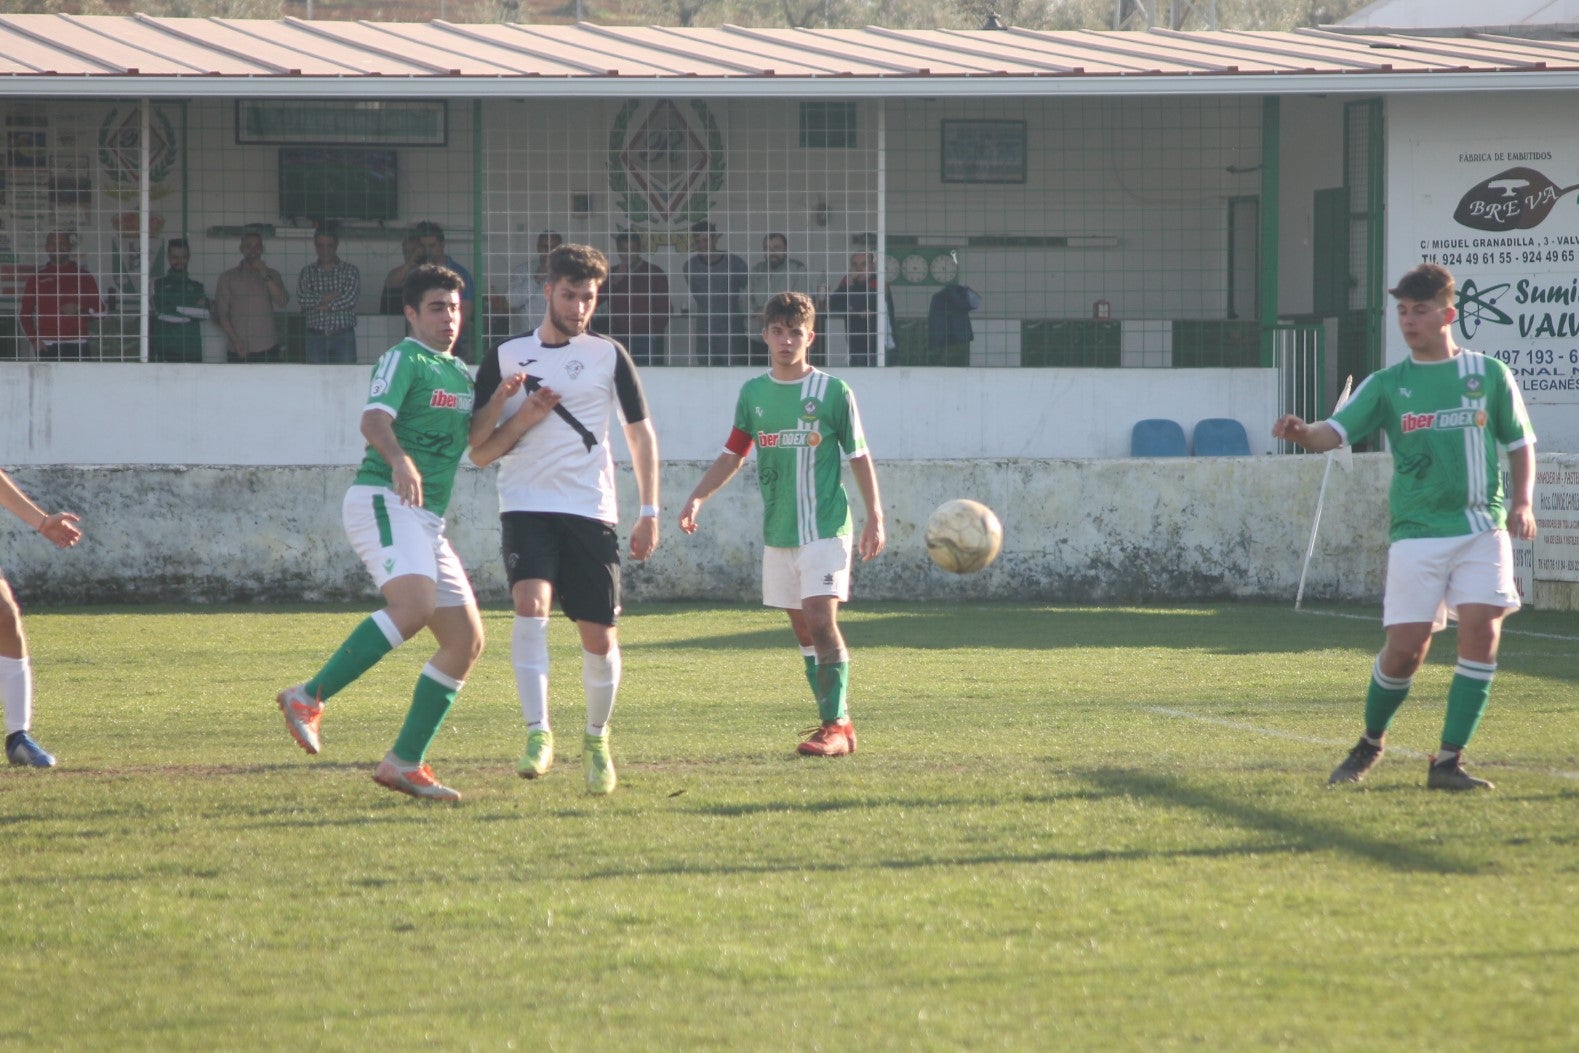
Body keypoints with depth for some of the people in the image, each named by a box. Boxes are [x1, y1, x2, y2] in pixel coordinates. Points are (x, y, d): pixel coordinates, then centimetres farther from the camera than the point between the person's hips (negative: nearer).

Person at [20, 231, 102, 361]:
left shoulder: (83, 276, 10)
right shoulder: (37, 278, 11)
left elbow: (99, 309, 10)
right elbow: (25, 313, 11)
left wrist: (79, 310, -9)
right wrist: (34, 339, -1)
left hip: (76, 345, 0)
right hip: (46, 346, 0)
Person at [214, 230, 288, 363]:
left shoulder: (272, 275, 13)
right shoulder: (228, 277, 9)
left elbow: (282, 301, -2)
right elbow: (220, 313, 4)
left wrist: (265, 276, -9)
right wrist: (234, 340, -7)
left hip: (268, 348, 1)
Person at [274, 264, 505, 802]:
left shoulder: (461, 374, 22)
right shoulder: (402, 359, -3)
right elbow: (374, 419, -20)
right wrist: (398, 459, -41)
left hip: (427, 521, 9)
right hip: (383, 500, -9)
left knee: (467, 640, 4)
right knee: (415, 603, -33)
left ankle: (404, 762, 7)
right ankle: (308, 698, -30)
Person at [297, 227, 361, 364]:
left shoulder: (350, 271, 6)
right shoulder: (307, 272, 9)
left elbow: (350, 298, -8)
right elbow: (301, 298, -6)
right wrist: (330, 296, -11)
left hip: (344, 337, -1)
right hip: (316, 336, 1)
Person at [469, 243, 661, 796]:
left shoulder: (609, 355, 7)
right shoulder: (505, 357, 6)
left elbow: (641, 433, 14)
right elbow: (480, 452, 7)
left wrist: (649, 512, 8)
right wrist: (523, 418, -11)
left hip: (591, 511, 1)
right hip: (526, 507, -1)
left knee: (600, 639, 1)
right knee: (531, 605, -25)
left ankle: (597, 739, 24)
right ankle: (538, 734, -24)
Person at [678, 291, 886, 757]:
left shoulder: (833, 391, -3)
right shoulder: (753, 393, 9)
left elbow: (860, 457, 2)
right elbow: (732, 456, 16)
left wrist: (875, 518, -2)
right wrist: (697, 498, 4)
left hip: (825, 529, -5)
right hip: (778, 533, 5)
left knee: (821, 620, -16)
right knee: (803, 630, 7)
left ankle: (836, 726, -15)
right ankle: (835, 721, 14)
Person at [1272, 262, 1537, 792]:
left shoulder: (1490, 374, 7)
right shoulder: (1388, 385, 6)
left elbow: (1520, 445, 15)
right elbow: (1335, 431, -6)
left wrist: (1522, 503, -1)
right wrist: (1301, 433, -29)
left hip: (1483, 529, 1)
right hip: (1417, 533, 0)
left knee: (1481, 632, -14)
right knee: (1406, 647, -5)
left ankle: (1448, 762, -7)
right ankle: (1370, 742, 21)